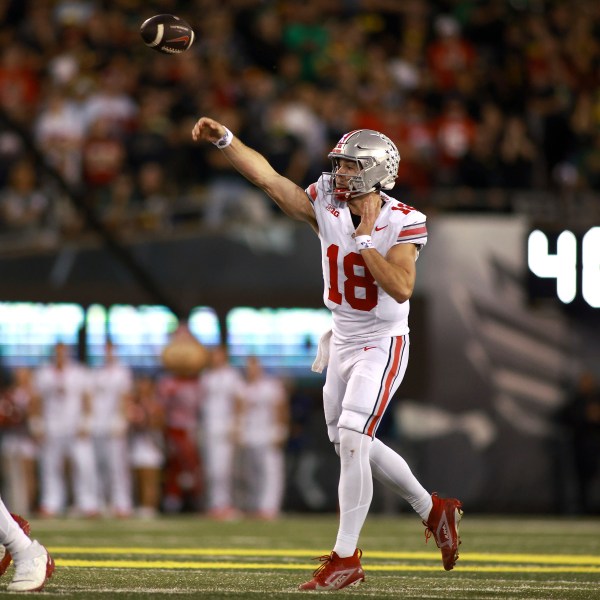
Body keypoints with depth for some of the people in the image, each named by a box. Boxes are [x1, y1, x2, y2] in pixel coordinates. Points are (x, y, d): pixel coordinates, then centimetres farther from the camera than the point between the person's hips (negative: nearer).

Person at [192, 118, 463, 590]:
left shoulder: (403, 223, -16)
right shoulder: (327, 208, -4)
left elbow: (402, 288, -28)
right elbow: (267, 176, -7)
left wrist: (364, 239, -26)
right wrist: (224, 139, -16)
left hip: (382, 346, -7)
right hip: (342, 343, 7)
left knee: (351, 442, -15)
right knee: (354, 445, 14)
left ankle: (346, 557, -8)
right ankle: (433, 509, 33)